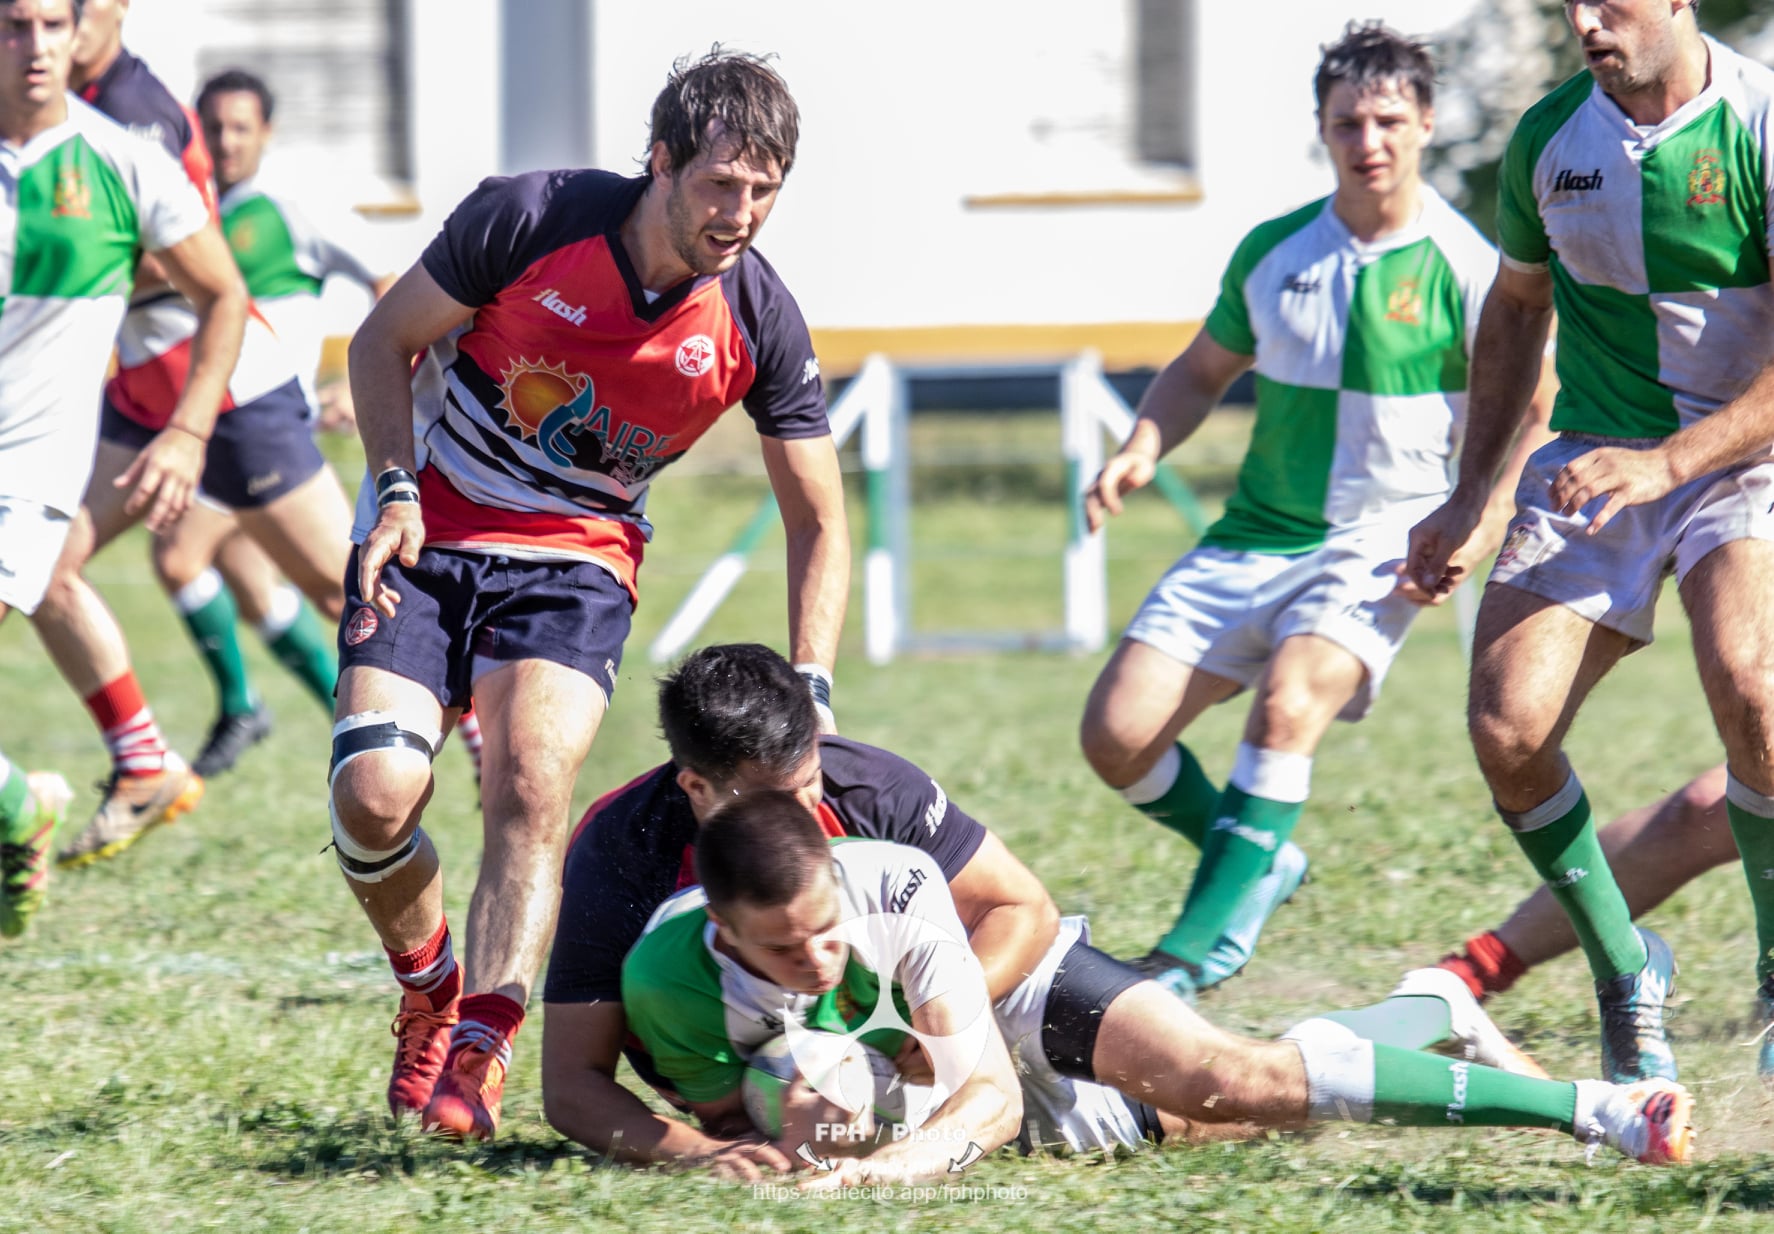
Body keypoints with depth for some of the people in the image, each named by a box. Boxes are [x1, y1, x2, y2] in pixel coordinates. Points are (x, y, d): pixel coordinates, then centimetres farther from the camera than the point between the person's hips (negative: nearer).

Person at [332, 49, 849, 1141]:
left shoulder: (761, 323, -13)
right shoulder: (527, 219, -19)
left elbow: (819, 522, -2)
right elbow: (386, 341, -3)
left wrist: (808, 693, -13)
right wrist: (397, 492, -16)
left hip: (578, 558, 0)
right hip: (429, 532, 0)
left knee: (531, 782, -26)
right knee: (375, 794, -15)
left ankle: (478, 1051, -24)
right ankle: (429, 988, 14)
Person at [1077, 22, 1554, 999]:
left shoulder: (1465, 270, -7)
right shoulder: (1274, 252, 6)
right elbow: (1203, 372, 21)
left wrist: (1476, 535, -20)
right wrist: (1140, 454, 2)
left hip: (1379, 549, -5)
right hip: (1255, 538, 5)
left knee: (1289, 704, -33)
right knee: (1117, 733, -7)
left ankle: (1205, 939, -27)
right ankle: (1258, 861, 19)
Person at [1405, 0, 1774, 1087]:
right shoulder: (1550, 136, 2)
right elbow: (1517, 307, 19)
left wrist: (1667, 461, -26)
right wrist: (1470, 496, 17)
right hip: (1594, 464, 5)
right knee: (1507, 728, -13)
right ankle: (1626, 972, 12)